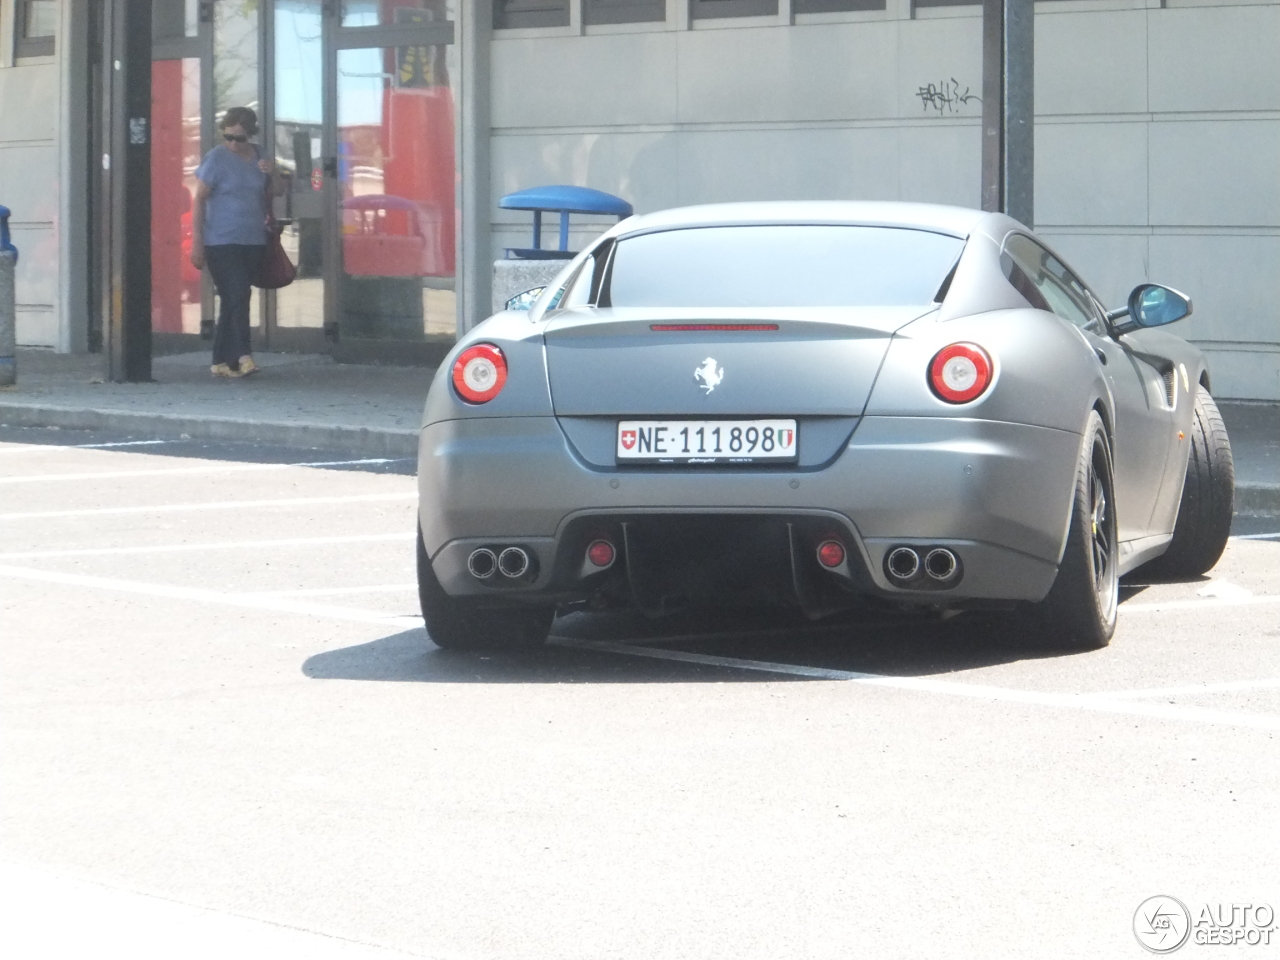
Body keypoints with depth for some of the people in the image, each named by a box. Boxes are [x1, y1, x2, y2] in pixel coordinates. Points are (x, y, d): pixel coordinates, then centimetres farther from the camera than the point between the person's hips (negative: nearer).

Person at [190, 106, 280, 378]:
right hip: (221, 243, -5)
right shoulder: (216, 158, -6)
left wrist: (272, 174, -6)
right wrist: (196, 243, -12)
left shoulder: (258, 155, 10)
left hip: (253, 242, 5)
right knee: (237, 295, -16)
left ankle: (222, 361, 11)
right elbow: (199, 200, -7)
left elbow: (277, 192, 18)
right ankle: (243, 355, -20)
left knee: (233, 300, 7)